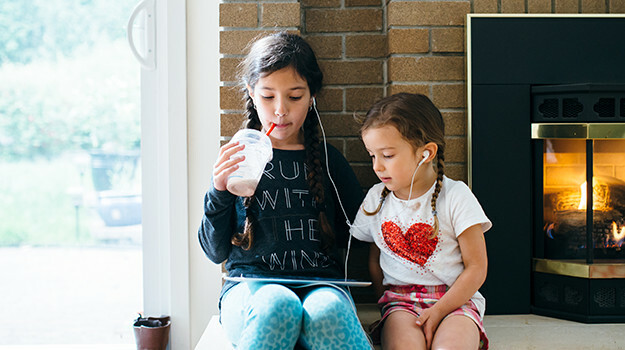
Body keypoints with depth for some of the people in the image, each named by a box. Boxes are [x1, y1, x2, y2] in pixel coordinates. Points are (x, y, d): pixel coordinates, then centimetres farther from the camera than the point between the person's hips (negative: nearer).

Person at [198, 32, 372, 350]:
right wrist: (219, 192, -7)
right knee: (277, 307, -37)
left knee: (328, 314, -37)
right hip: (251, 286, 0)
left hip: (320, 283, 1)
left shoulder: (328, 160, 15)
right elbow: (216, 252, 8)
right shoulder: (236, 158, 11)